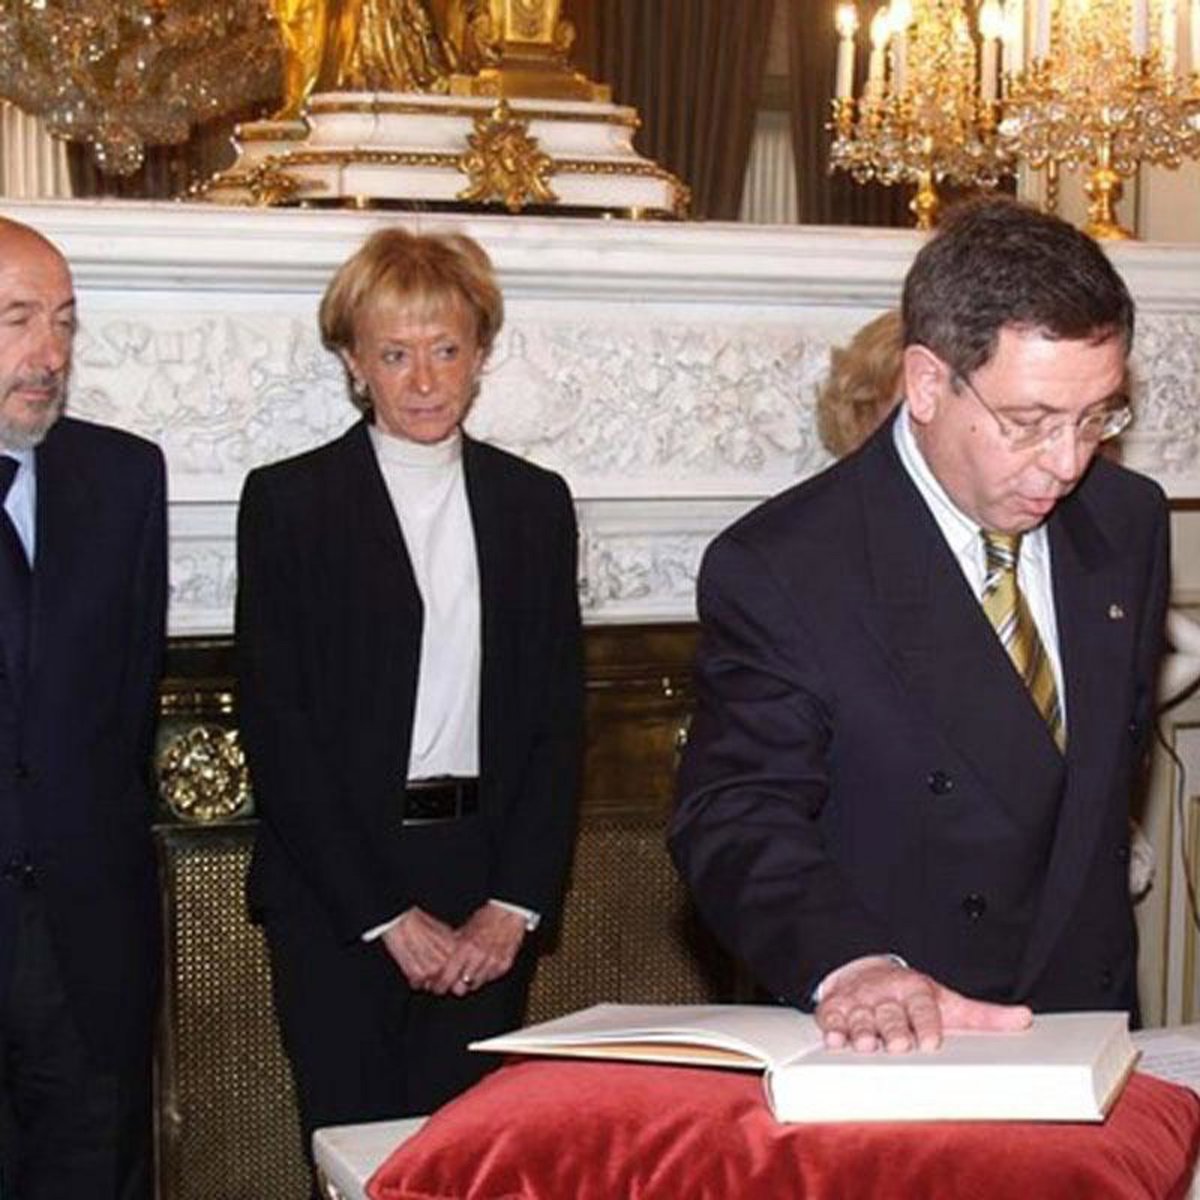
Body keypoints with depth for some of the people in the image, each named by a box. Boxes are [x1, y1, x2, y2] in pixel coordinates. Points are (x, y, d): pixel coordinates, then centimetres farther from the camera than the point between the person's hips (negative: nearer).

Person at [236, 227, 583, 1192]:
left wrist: (515, 903, -3)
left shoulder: (535, 503, 10)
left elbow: (560, 718, 8)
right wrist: (386, 915, -8)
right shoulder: (288, 501, 0)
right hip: (336, 894, -2)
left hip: (490, 891, 3)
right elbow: (277, 729, -4)